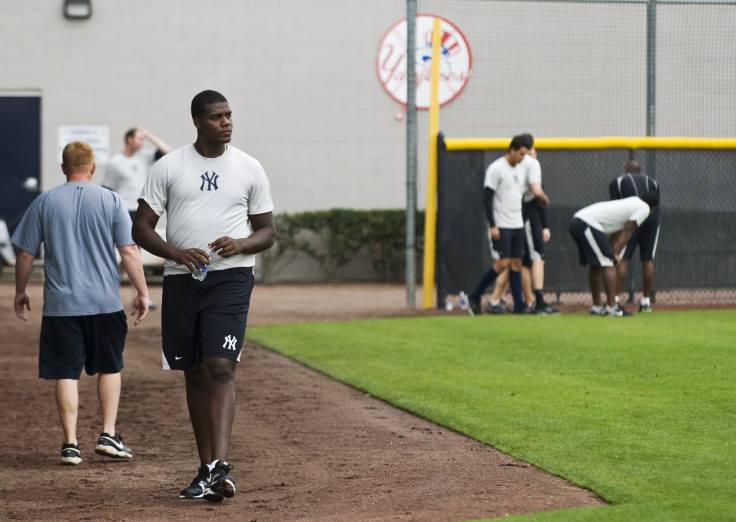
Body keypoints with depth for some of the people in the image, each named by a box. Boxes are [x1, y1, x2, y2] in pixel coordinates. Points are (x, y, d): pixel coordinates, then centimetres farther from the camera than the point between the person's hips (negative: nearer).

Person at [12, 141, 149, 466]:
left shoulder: (43, 204, 2)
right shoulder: (111, 201, -1)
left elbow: (25, 254, 5)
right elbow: (129, 251, -4)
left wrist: (20, 292, 18)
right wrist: (142, 292, 3)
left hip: (61, 304, 0)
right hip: (105, 303, 0)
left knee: (66, 374, 3)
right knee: (109, 368, 15)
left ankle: (70, 443, 1)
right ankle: (108, 434, 10)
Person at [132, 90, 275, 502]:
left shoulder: (250, 169, 6)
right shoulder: (169, 167, 4)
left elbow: (268, 232, 10)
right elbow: (142, 228, 2)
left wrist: (240, 244, -12)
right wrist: (177, 252, -15)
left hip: (231, 278, -2)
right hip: (181, 280, 2)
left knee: (221, 367, -16)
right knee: (195, 374, 8)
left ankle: (220, 466, -23)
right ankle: (207, 469, 16)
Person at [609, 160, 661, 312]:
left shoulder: (617, 182, 17)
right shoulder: (652, 181, 26)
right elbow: (657, 205, 16)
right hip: (653, 218, 3)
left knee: (621, 259, -4)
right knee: (647, 260, 10)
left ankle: (614, 299, -12)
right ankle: (646, 302, 13)